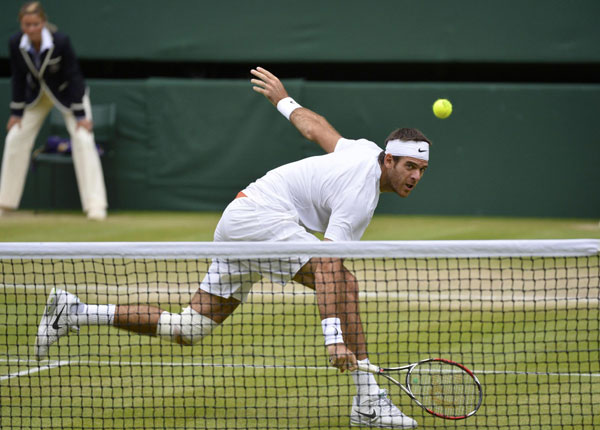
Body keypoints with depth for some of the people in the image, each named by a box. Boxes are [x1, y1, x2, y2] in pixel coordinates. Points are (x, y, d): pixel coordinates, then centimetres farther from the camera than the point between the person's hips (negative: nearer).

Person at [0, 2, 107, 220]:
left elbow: (73, 77, -23)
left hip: (66, 93, -4)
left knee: (83, 139, -17)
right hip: (36, 94, 4)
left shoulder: (61, 42, -31)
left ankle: (95, 206, -15)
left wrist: (80, 115, -21)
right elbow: (19, 78, -8)